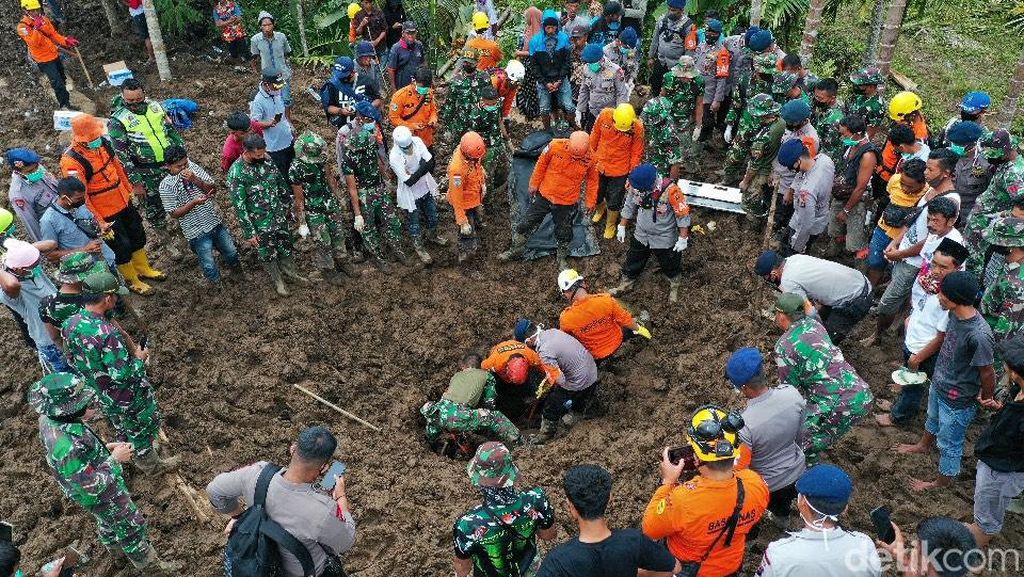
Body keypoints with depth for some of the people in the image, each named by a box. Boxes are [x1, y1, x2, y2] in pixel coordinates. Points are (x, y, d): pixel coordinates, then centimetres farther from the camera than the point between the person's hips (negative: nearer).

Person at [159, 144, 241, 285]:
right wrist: (194, 202, -28)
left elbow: (213, 189, -4)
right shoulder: (166, 186, -16)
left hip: (215, 221, 4)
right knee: (209, 266, 8)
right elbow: (174, 214, -14)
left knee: (231, 252, 22)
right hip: (197, 231, -4)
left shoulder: (194, 167, -5)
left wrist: (195, 180, -22)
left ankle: (240, 277, 50)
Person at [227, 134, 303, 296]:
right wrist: (249, 233, -18)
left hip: (279, 216, 5)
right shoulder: (236, 173, -27)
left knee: (286, 245, 22)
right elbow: (239, 206, -22)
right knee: (267, 254, 16)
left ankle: (289, 271, 49)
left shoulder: (266, 160, -10)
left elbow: (280, 182, 7)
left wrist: (286, 205, 15)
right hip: (260, 224, -5)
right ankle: (277, 280, 41)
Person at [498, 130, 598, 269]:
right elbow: (541, 164, -7)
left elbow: (592, 180, -2)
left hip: (567, 203, 0)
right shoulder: (555, 146, -23)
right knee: (528, 223, 13)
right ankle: (516, 249, 34)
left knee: (564, 232, 17)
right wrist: (534, 184, 1)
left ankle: (562, 257, 42)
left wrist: (590, 201, 4)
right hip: (544, 195, 1)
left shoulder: (589, 159, -20)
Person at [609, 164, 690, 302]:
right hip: (641, 236, 4)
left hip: (665, 239, -4)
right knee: (632, 263, 21)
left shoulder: (670, 190, -34)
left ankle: (675, 286, 49)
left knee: (670, 265, 21)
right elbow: (629, 207, 0)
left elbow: (682, 215, -22)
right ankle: (625, 285, 46)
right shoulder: (635, 187, -20)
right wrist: (622, 226, 4)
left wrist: (683, 238, -17)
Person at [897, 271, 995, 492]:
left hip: (957, 401, -7)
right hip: (938, 384, 8)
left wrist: (985, 399, -7)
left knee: (948, 443, 17)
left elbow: (988, 373, -24)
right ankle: (924, 445, 64)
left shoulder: (979, 335, -38)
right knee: (933, 420, 35)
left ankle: (943, 481, 42)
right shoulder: (956, 315, -14)